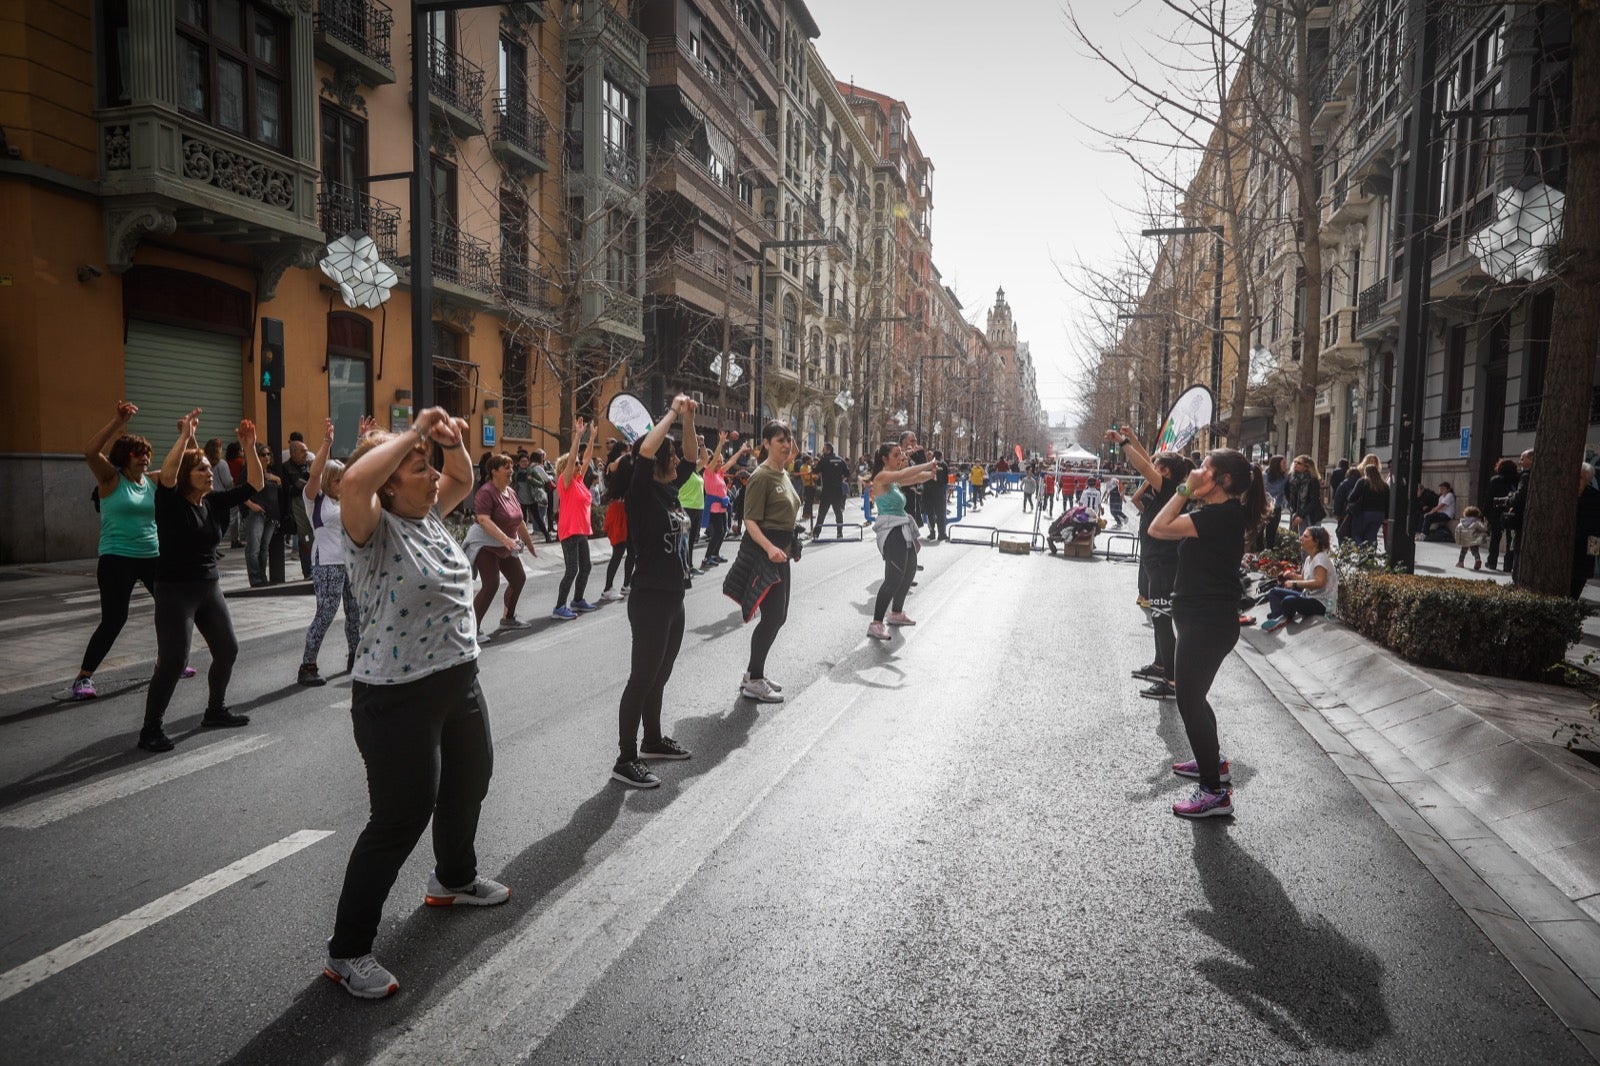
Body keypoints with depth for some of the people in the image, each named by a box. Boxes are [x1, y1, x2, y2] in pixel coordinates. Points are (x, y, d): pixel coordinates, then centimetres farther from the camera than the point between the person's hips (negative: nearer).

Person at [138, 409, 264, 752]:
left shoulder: (214, 502, 4)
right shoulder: (171, 503, -12)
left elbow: (254, 484, 3)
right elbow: (166, 475, -33)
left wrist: (250, 448, -8)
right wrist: (185, 436, -32)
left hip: (210, 587, 7)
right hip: (174, 591, -7)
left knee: (227, 649, 12)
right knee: (172, 661, -10)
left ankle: (216, 711, 30)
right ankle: (151, 729, 3)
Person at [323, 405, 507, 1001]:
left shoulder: (428, 515, 6)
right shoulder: (373, 528, -17)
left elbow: (463, 481, 20)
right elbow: (354, 480, -38)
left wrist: (452, 441, -1)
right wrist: (416, 433, -29)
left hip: (459, 682, 9)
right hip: (397, 698, -9)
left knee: (469, 782, 26)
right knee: (401, 819, -2)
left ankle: (455, 878, 53)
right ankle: (347, 952, 16)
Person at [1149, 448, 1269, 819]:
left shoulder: (1222, 515, -21)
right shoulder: (1221, 514, 11)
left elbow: (1158, 529, -26)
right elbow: (1161, 528, 12)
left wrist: (1185, 490, -17)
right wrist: (1188, 493, 4)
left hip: (1208, 624, -11)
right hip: (1203, 620, 11)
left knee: (1189, 700, -4)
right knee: (1192, 695, 24)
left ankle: (1214, 792, 2)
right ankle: (1211, 760, 43)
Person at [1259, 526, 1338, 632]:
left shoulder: (1321, 558, -15)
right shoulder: (1309, 558, 14)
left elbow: (1319, 582, -29)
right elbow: (1303, 579, 16)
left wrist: (1295, 584, -27)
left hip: (1322, 603, -10)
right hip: (1308, 596, 10)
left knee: (1288, 601, -36)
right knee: (1273, 592, 6)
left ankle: (1284, 619, -5)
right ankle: (1279, 617, -18)